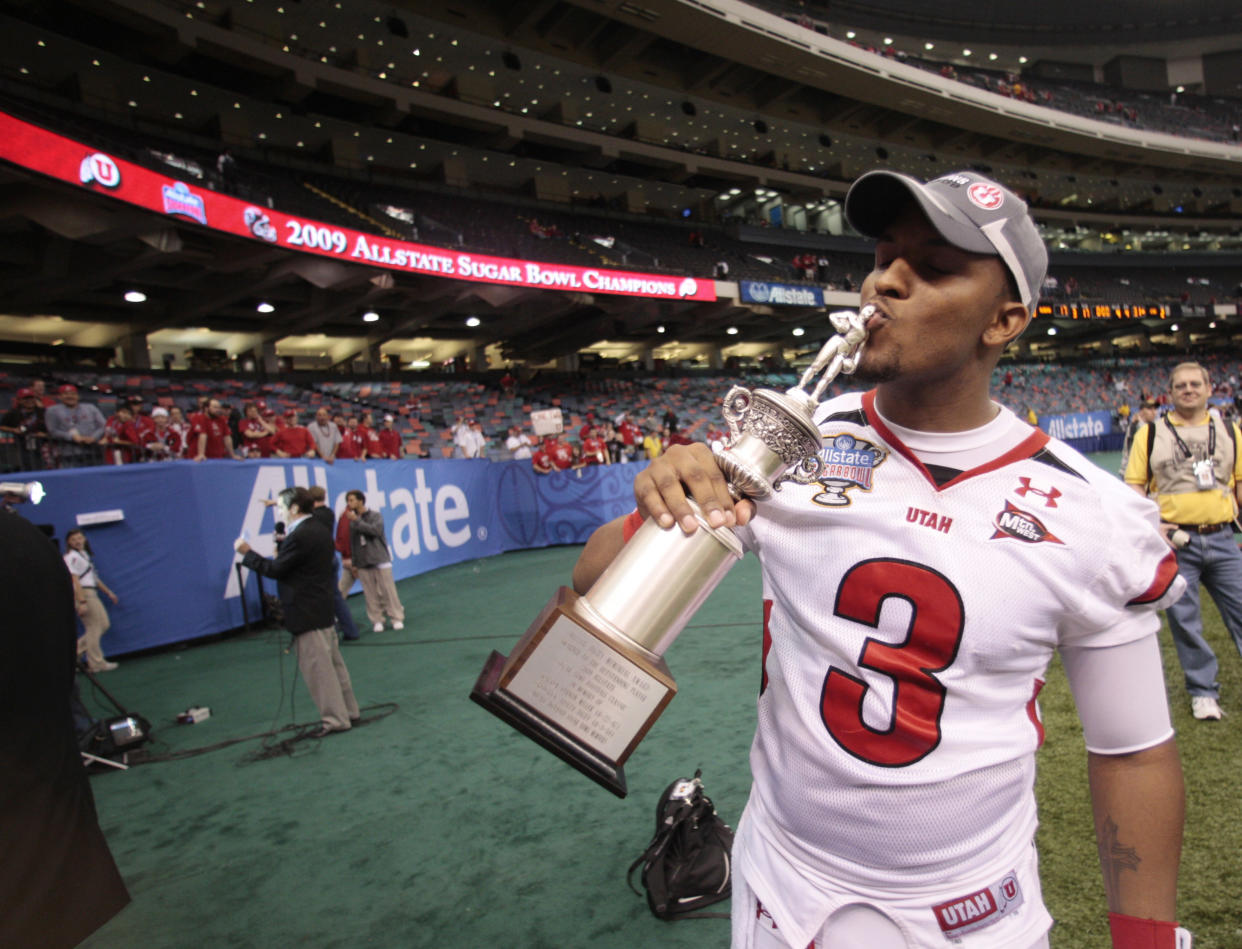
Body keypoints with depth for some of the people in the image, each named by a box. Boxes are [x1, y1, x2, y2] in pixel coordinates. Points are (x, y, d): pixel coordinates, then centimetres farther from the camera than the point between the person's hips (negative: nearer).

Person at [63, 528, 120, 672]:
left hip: (92, 594, 9)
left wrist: (108, 592, 25)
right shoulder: (72, 557, -11)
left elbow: (94, 577, 23)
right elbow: (75, 581, -18)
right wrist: (82, 602, -24)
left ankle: (77, 649, 15)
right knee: (93, 628, -4)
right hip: (82, 594, -9)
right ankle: (96, 663, 4)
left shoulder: (84, 555, 17)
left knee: (104, 624, 11)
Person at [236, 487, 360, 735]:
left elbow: (275, 570, -14)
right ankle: (348, 711, 23)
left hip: (307, 613, -10)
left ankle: (335, 719, 5)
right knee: (332, 663, 16)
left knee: (316, 667, -1)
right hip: (324, 610, 10)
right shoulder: (320, 530, 11)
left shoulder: (299, 537, -20)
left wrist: (247, 553, -5)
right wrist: (284, 545, 7)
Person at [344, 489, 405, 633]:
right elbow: (352, 544, 15)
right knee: (370, 595, 0)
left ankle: (397, 618, 4)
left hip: (380, 561, -3)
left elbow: (375, 530, -20)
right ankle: (377, 620, 8)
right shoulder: (352, 521, 10)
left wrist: (357, 521, -19)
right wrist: (354, 564, 13)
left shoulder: (376, 516, 0)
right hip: (363, 564, 3)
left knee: (388, 591, -3)